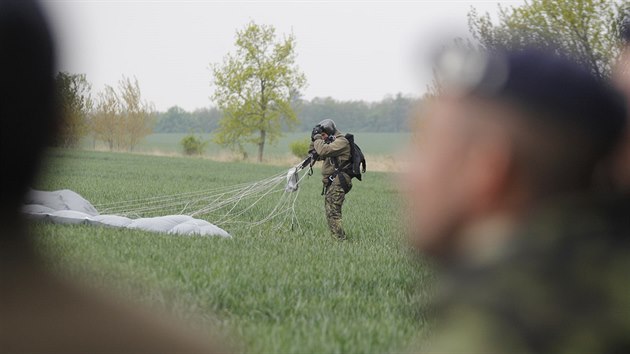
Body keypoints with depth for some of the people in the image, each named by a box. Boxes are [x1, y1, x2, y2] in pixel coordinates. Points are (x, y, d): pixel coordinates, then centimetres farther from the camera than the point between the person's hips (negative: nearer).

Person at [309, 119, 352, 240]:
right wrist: (313, 140, 11)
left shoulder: (341, 141, -11)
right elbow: (315, 154, 25)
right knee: (330, 213, 11)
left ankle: (339, 239, -16)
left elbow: (323, 151, -24)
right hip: (330, 184, 10)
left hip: (337, 183, -10)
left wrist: (317, 138, -10)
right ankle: (340, 238, 14)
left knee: (333, 213, -15)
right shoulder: (331, 142, 21)